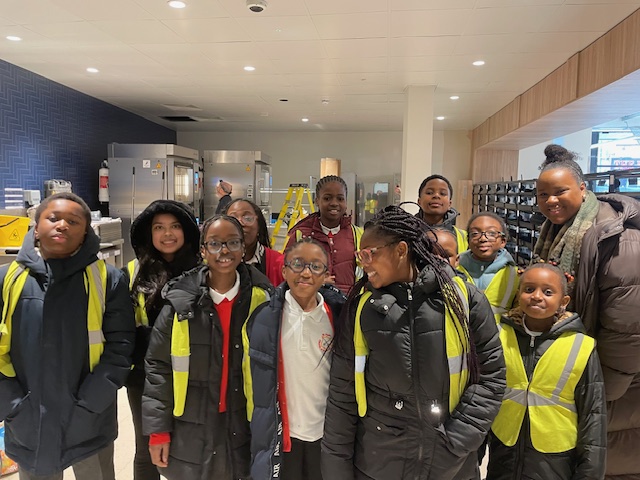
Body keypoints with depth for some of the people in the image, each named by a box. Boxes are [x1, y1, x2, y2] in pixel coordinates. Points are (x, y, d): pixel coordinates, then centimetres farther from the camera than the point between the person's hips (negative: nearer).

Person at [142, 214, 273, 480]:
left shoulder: (261, 299, -7)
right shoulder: (181, 302, -10)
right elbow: (158, 367, -4)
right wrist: (158, 430, -4)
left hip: (244, 430, 1)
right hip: (189, 433, 0)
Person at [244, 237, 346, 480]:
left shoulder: (337, 315, -6)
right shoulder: (265, 316, -10)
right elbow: (253, 379, -2)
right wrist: (260, 431, -1)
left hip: (327, 434, 2)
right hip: (278, 435, -1)